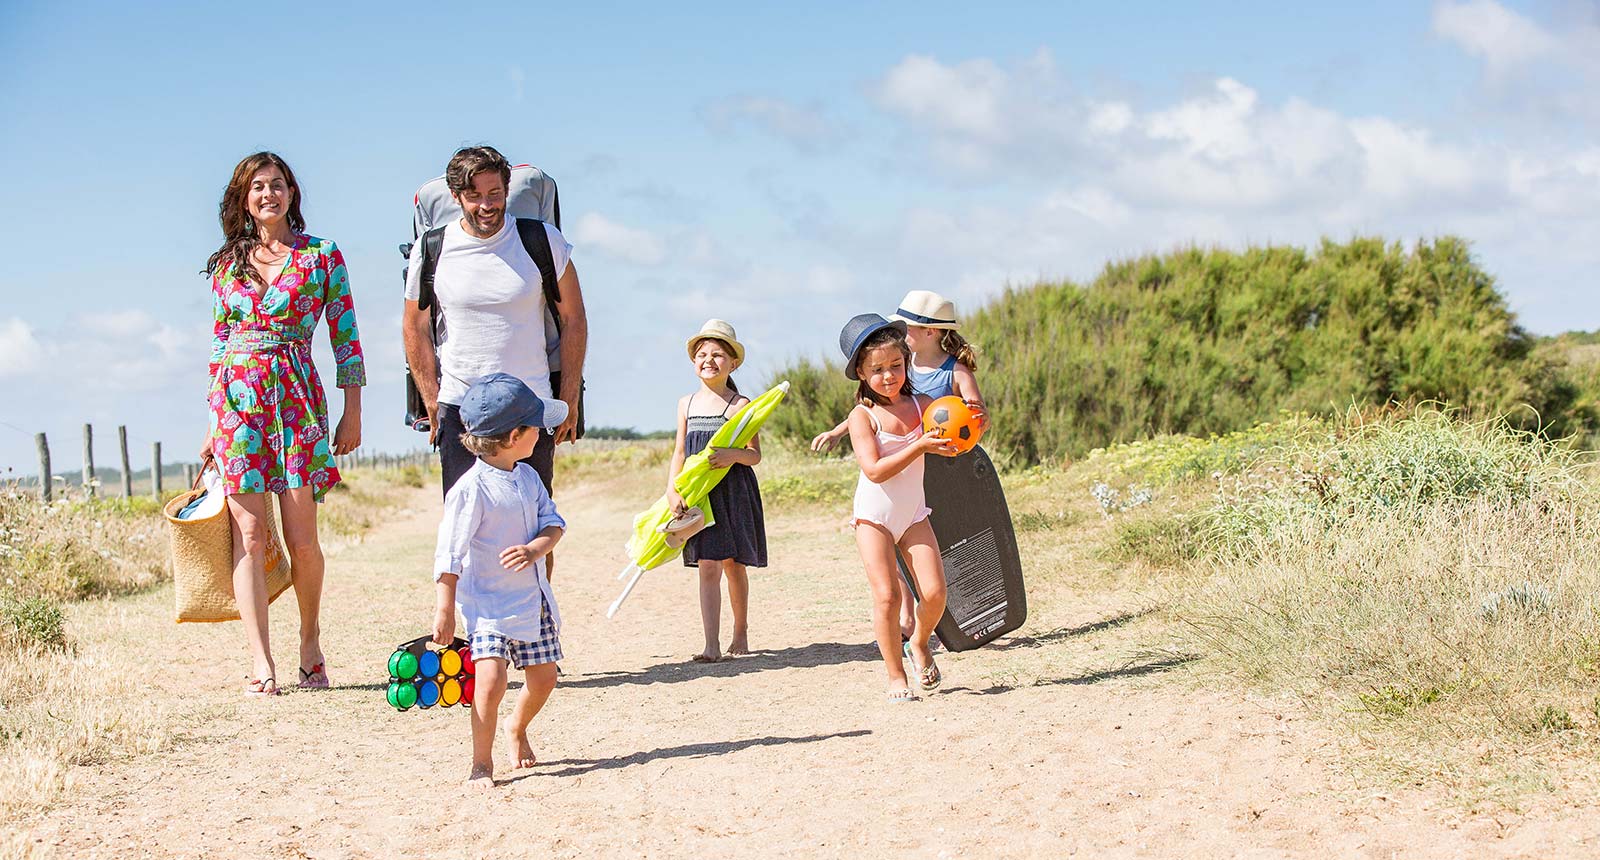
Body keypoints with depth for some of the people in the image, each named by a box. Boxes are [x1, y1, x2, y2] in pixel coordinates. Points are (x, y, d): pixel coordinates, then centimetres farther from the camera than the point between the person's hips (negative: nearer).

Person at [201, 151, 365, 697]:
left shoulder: (322, 257, 6)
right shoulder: (228, 264, 13)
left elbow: (345, 337, 5)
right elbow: (219, 342, 17)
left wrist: (353, 413, 1)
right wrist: (215, 421, 13)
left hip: (296, 396, -2)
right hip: (236, 399, 2)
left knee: (301, 537, -4)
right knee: (249, 536, -5)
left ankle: (310, 642, 20)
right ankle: (261, 663, -5)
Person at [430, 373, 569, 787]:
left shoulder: (528, 477, 5)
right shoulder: (471, 489, -18)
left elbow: (553, 522, 5)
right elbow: (450, 554, -16)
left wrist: (535, 549, -18)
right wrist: (444, 611, -15)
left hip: (533, 598, 7)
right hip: (488, 603, -7)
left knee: (543, 678, 12)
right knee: (491, 680, -19)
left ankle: (517, 729, 42)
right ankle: (482, 763, -3)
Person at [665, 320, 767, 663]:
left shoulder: (740, 405, -4)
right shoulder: (687, 404, 8)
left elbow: (755, 454, -6)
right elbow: (679, 453, 10)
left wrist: (733, 454, -27)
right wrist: (672, 491, -2)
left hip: (734, 493, -2)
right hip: (699, 495, 2)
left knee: (733, 565, 9)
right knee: (708, 567, -5)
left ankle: (740, 632, 30)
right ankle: (711, 645, -8)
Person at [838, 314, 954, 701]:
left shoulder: (921, 406, -1)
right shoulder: (863, 416, -12)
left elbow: (952, 442, -1)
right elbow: (875, 470, -23)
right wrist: (920, 446, -29)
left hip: (913, 515, 3)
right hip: (874, 517, -3)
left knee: (934, 592, -8)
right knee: (887, 596, -12)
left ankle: (920, 643, 23)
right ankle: (896, 677, 1)